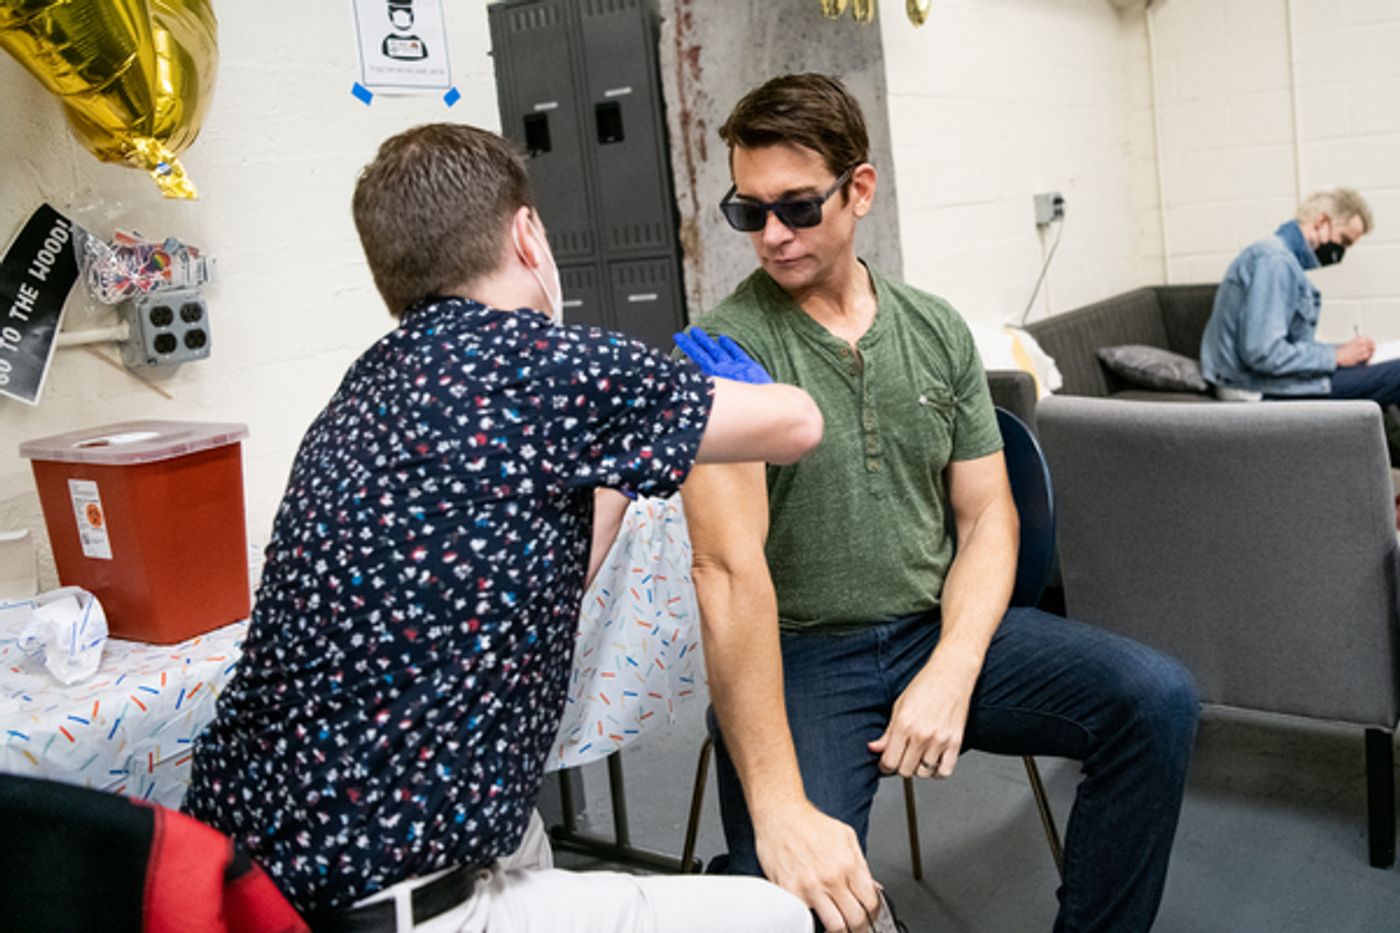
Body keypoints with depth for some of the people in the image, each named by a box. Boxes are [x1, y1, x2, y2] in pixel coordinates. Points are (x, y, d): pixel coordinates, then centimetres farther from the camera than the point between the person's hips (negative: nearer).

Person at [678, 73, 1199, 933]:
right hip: (798, 657, -5)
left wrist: (952, 673, -13)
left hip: (939, 628, 5)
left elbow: (987, 517, 6)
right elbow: (731, 568, -22)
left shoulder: (937, 330, 6)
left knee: (1158, 699, -15)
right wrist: (779, 806, -30)